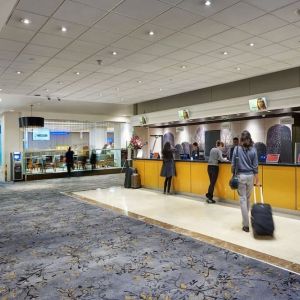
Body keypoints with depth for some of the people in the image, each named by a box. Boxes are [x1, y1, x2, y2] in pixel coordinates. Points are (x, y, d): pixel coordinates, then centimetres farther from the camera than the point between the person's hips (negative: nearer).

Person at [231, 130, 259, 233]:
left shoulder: (237, 149, -5)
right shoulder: (253, 150, -1)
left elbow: (233, 165, -4)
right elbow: (255, 166, 0)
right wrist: (257, 180, 6)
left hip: (240, 176, -2)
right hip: (250, 176, 2)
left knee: (243, 199, 1)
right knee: (248, 199, 18)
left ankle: (246, 225, -1)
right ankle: (246, 220, 29)